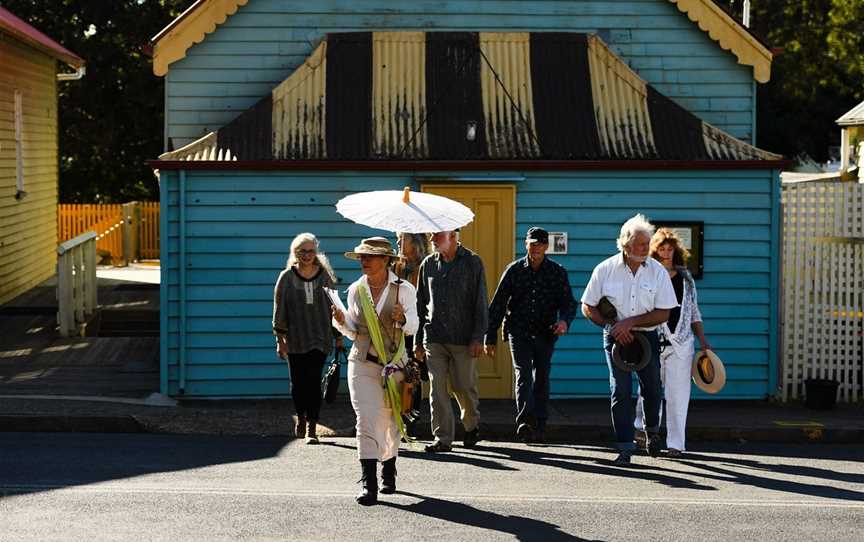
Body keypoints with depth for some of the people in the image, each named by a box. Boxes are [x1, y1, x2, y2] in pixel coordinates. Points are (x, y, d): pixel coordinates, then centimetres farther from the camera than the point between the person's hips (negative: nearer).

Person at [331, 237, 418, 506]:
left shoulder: (403, 289, -2)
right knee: (366, 420, -11)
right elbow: (354, 332, 13)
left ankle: (389, 474, 32)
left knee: (390, 421, 10)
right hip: (363, 363, 1)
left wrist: (402, 319, -30)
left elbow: (412, 327, -9)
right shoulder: (355, 290, 7)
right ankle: (368, 483, -16)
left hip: (394, 363, -1)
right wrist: (342, 321, -8)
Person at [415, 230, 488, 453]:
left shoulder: (472, 263, -2)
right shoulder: (428, 264, 10)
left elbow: (480, 304, -3)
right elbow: (420, 304, 15)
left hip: (463, 339, -3)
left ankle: (472, 426, 29)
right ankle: (442, 438, 1)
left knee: (463, 386, 3)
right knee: (437, 388, -4)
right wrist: (418, 340, 12)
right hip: (434, 338, 3)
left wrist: (478, 338, -10)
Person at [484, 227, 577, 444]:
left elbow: (568, 302, 2)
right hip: (519, 332, -2)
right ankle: (525, 421, -30)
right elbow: (497, 304, 4)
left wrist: (564, 320, -23)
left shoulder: (558, 273, 4)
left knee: (541, 379, 8)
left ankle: (539, 426, 17)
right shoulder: (514, 270, 2)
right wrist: (490, 338, 0)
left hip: (545, 334, 2)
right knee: (523, 375, -16)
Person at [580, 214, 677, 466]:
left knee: (651, 387, 9)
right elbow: (587, 308, 1)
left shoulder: (658, 271, -6)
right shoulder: (605, 269, -6)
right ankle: (625, 448, -6)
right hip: (616, 337, -1)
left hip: (647, 335, 1)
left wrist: (630, 322, -17)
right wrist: (612, 326, -13)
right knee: (620, 390, -9)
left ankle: (652, 431, 38)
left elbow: (663, 314, -6)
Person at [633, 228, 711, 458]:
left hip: (681, 344, 2)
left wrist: (703, 341, 13)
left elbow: (694, 311, 18)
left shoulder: (685, 278, 13)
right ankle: (643, 428, 28)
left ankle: (675, 443, 3)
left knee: (678, 395, -1)